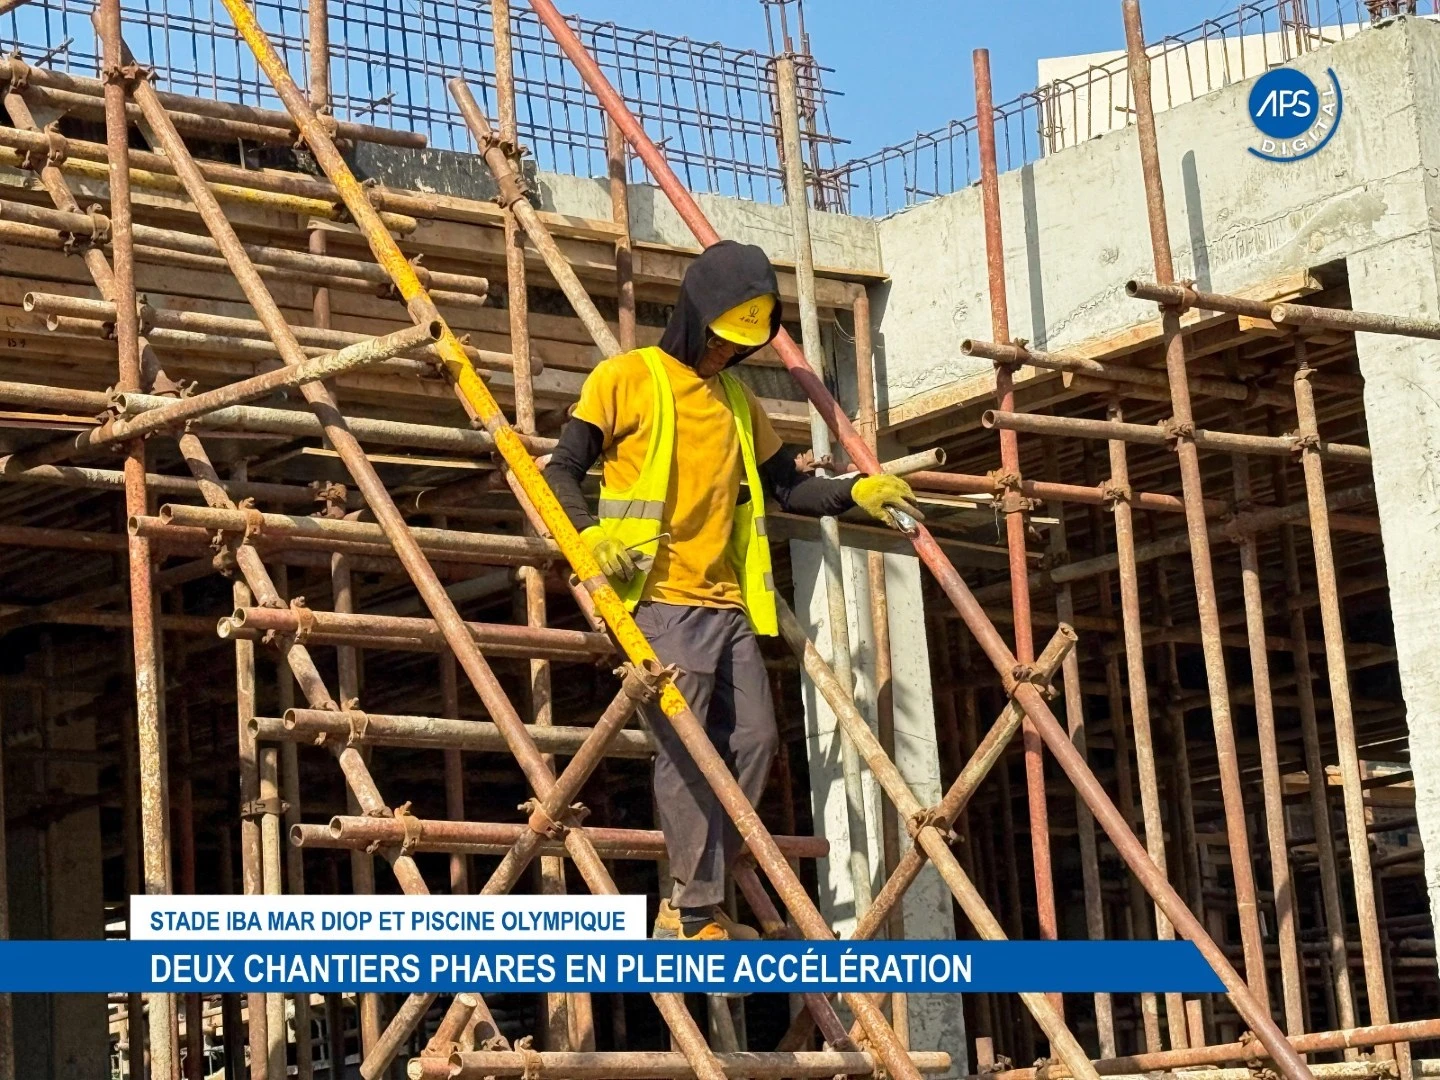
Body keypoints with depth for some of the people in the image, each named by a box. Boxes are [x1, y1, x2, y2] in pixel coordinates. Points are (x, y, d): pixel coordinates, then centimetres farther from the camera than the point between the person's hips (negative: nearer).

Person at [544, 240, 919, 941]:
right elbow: (563, 470, -4)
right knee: (687, 752, -11)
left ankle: (688, 907, 7)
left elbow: (785, 485, 27)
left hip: (727, 604, 7)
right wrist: (592, 536, -22)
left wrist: (856, 492, 10)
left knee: (752, 741, 0)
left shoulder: (738, 401, 21)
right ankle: (697, 916, -8)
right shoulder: (626, 379, 1)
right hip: (659, 600, -7)